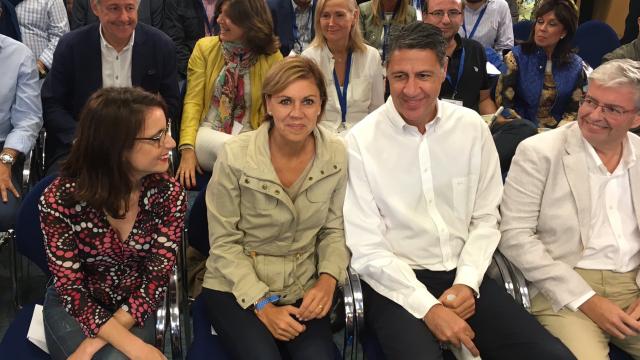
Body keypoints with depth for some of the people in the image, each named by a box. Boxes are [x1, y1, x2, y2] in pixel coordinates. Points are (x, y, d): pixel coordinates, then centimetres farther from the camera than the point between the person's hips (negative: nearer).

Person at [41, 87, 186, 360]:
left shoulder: (169, 194, -18)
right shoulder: (59, 199, -23)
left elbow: (156, 282, -14)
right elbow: (72, 290, -18)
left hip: (135, 308, 1)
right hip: (74, 307, -1)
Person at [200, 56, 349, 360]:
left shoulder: (336, 154, -6)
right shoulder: (236, 155, -15)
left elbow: (334, 230, 4)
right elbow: (224, 243, -9)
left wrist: (328, 280, -13)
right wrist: (262, 304, -15)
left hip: (302, 290, 2)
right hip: (235, 288, -2)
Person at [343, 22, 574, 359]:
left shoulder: (472, 127, 2)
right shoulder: (361, 141, -10)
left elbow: (486, 219, 7)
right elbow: (367, 250, -10)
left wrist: (467, 282, -8)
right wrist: (429, 307, -16)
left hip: (463, 275, 4)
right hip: (395, 282, -3)